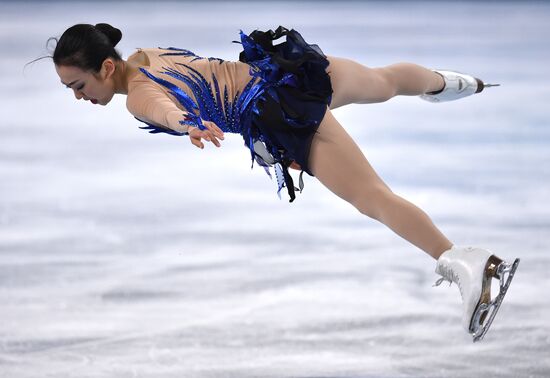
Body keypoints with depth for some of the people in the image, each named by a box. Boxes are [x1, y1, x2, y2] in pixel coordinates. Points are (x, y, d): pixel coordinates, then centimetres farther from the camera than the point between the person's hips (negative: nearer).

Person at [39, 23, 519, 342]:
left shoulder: (137, 98, -18)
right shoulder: (143, 53, 8)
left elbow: (166, 107, -44)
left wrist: (191, 126, -63)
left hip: (282, 111, -9)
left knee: (373, 197, -17)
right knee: (383, 83, 38)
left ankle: (467, 263, -29)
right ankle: (445, 82, 68)